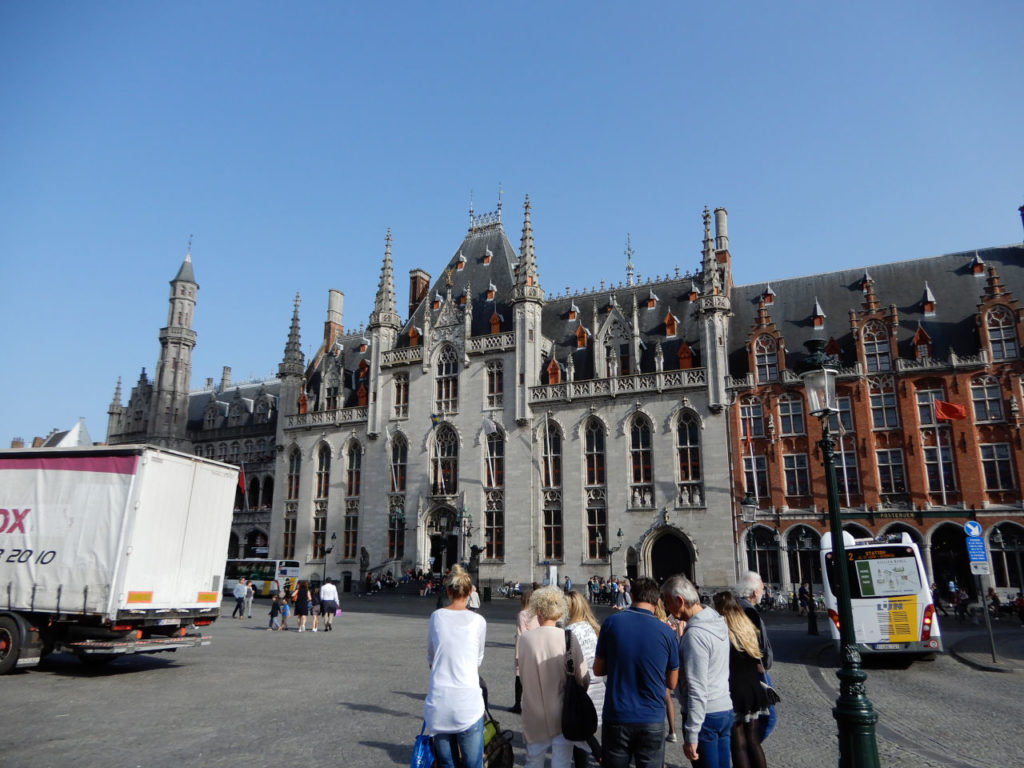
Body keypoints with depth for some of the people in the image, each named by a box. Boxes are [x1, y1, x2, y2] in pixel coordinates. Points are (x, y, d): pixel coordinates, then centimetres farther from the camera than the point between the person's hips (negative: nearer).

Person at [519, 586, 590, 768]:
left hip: (535, 720, 1)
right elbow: (584, 679, -8)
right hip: (564, 718, -1)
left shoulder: (525, 639, -12)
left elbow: (523, 677, -2)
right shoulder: (569, 638, -14)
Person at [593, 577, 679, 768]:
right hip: (652, 721, 0)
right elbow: (672, 683, 5)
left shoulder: (612, 622, -7)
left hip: (616, 718, 0)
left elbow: (598, 670, 2)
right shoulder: (666, 632, -6)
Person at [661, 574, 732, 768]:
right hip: (725, 709, 9)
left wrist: (691, 736, -20)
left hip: (705, 715, -9)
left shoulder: (695, 634, -23)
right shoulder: (718, 620, 5)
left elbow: (697, 690, -24)